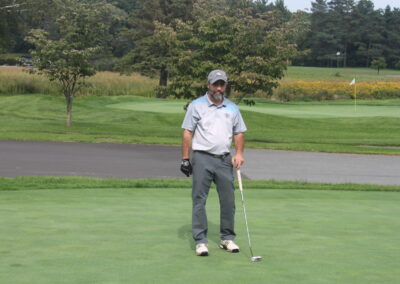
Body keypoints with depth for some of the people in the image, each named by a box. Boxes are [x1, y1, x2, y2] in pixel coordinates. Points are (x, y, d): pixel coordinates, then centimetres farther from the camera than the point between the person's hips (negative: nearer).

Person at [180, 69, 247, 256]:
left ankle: (227, 238, 17)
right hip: (202, 158, -3)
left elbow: (239, 133, 16)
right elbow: (187, 133, 0)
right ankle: (200, 241, 1)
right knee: (199, 200, -3)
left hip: (224, 159, 3)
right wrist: (185, 159, -5)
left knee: (228, 200, 4)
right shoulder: (196, 106, 2)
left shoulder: (232, 108, 13)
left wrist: (239, 153, 0)